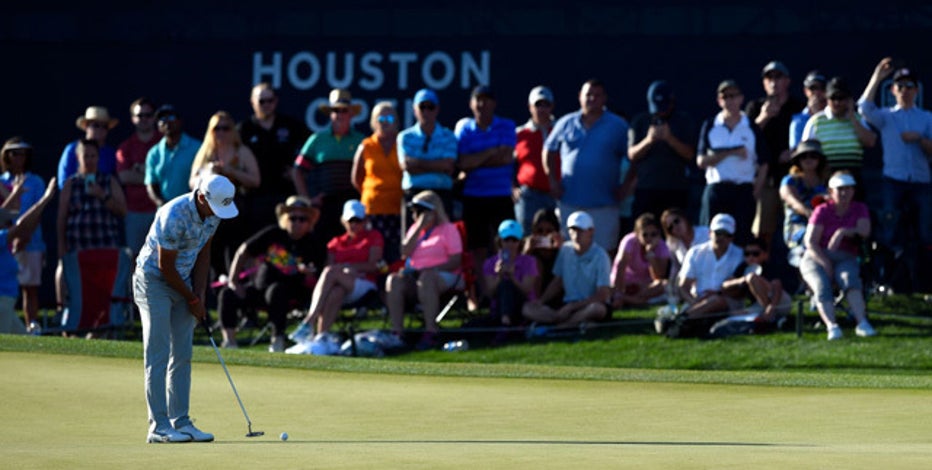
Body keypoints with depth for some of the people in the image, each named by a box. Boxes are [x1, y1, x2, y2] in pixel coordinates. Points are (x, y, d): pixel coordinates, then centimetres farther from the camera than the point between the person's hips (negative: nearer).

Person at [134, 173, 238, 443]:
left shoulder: (213, 214, -4)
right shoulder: (174, 216, -28)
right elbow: (165, 266, -21)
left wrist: (200, 294, 1)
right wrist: (192, 299, -10)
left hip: (182, 282, 8)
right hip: (153, 281, -8)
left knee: (182, 356, 5)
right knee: (158, 357, -9)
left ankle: (180, 421, 8)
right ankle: (159, 427, -10)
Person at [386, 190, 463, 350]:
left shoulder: (448, 229, 4)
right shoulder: (414, 229, 20)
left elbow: (456, 261, -7)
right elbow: (405, 253, 3)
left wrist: (430, 269, -19)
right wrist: (419, 228, -2)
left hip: (446, 277, -5)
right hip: (416, 275, 5)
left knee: (426, 278, -39)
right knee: (393, 280, -25)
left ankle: (431, 332, -44)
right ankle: (397, 332, -32)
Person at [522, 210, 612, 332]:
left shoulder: (600, 256, -10)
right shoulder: (566, 250, 6)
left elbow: (603, 295, -14)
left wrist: (571, 307, -19)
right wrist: (540, 300, -4)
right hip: (567, 305, 5)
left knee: (596, 309, -41)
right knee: (528, 309, -16)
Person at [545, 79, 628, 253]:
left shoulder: (618, 126, 3)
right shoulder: (566, 123, 9)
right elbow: (549, 150, 17)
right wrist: (552, 180, 8)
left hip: (604, 205, -2)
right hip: (569, 202, 2)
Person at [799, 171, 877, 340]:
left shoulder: (859, 209, 10)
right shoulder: (823, 211, 2)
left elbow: (865, 231, -9)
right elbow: (810, 242, -7)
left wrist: (842, 232, -18)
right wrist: (825, 264, -17)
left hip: (845, 258, 1)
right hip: (817, 257, -1)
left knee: (850, 279, -33)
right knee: (822, 285, -32)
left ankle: (862, 323, -48)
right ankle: (831, 327, -51)